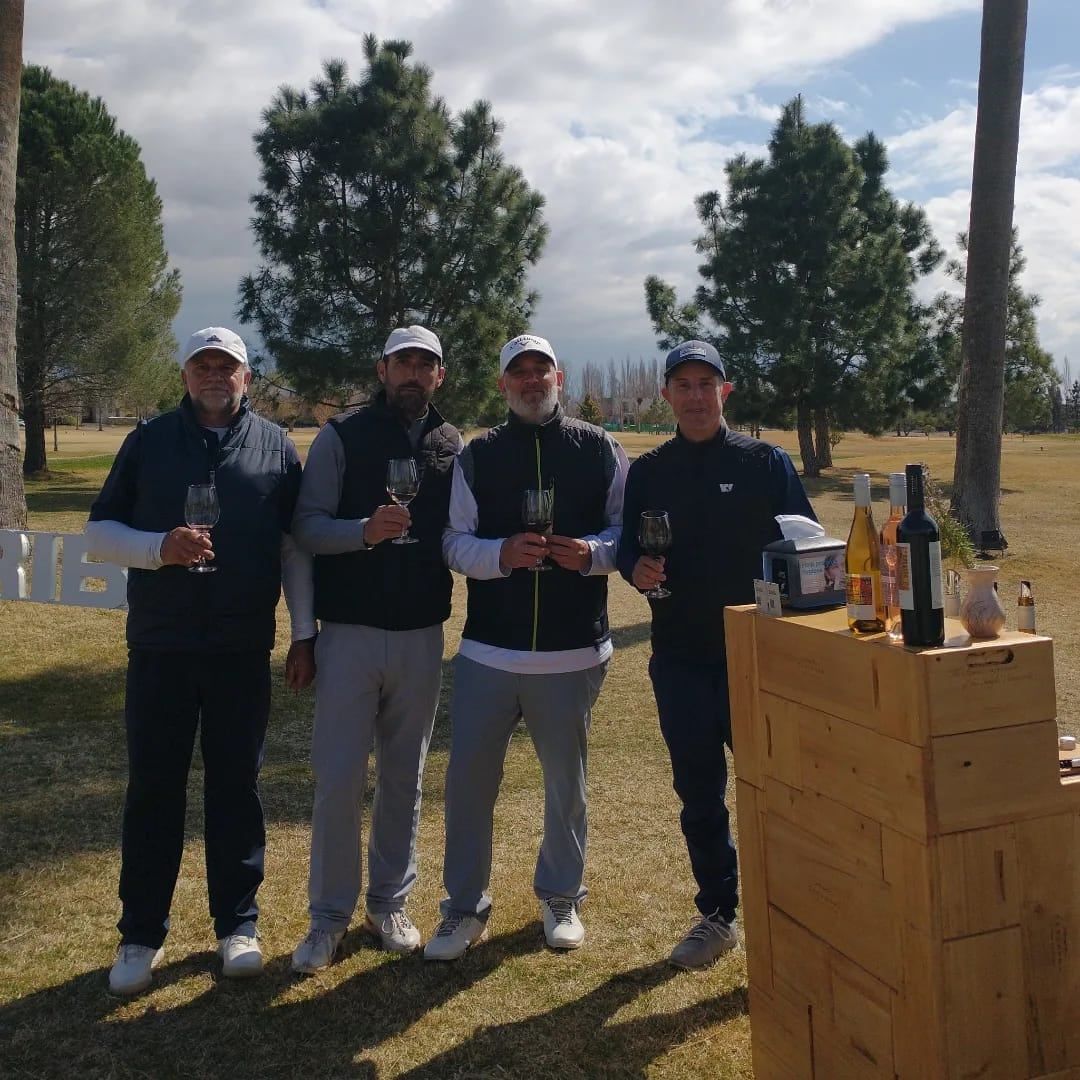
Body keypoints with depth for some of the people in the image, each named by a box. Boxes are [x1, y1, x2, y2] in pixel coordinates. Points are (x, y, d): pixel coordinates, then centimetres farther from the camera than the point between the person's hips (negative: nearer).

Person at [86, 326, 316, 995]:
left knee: (237, 787, 9)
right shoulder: (150, 441, 6)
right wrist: (159, 547, -16)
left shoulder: (275, 446, 6)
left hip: (244, 651, 0)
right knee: (153, 790, 7)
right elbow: (100, 532, 4)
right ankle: (142, 934, 21)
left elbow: (296, 547, 6)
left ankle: (237, 924, 23)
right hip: (159, 648, 0)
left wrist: (304, 634, 2)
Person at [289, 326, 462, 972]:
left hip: (423, 636, 3)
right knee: (338, 778, 0)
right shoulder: (342, 438, -1)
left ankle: (390, 902, 28)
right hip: (351, 632, -3)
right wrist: (365, 530, -24)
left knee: (404, 778, 12)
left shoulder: (454, 448, 8)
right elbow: (306, 526, -7)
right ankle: (330, 916, 16)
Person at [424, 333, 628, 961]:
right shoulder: (478, 456, 5)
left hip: (574, 651, 0)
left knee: (567, 780, 14)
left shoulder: (599, 450, 3)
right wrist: (501, 553, -18)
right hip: (488, 650, 1)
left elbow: (627, 531, 5)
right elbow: (455, 541, 1)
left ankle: (562, 897, 35)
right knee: (468, 779, 4)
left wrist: (594, 552, -16)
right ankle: (466, 909, 22)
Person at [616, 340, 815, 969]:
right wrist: (636, 568, -13)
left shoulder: (766, 462, 0)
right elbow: (630, 549, 11)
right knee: (699, 796, 12)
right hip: (679, 659, 3)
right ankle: (718, 915, 28)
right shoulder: (648, 472, 9)